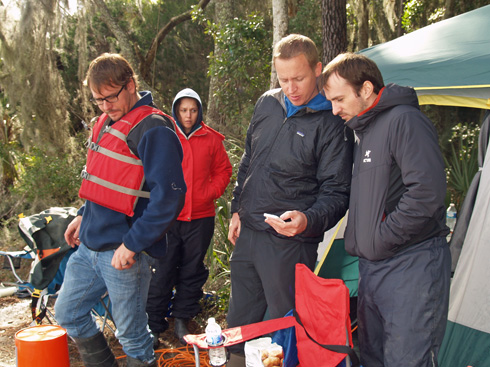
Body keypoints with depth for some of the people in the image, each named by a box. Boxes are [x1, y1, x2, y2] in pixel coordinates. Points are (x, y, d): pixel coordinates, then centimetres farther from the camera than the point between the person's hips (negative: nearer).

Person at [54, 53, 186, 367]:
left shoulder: (153, 129, -17)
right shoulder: (106, 123, 11)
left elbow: (168, 197, -24)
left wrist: (132, 244, -23)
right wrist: (84, 215, 18)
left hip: (124, 252, -9)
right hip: (89, 245, 9)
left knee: (131, 335, 5)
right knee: (68, 313, 20)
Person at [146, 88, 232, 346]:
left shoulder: (211, 139, 5)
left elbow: (223, 171, 12)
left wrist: (209, 193, -1)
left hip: (200, 217, 2)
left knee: (192, 271, 12)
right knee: (163, 272, 2)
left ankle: (181, 320, 28)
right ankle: (153, 325, 17)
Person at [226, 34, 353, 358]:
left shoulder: (331, 124, -12)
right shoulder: (267, 104, 6)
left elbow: (336, 192, -10)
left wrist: (308, 221, -28)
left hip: (289, 243, -6)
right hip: (247, 233, 7)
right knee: (238, 323, 20)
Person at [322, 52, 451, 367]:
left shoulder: (404, 120, -13)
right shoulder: (364, 130, 17)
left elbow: (427, 191, -24)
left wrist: (381, 238, -16)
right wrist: (356, 239, 15)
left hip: (411, 268, -9)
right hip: (371, 267, 10)